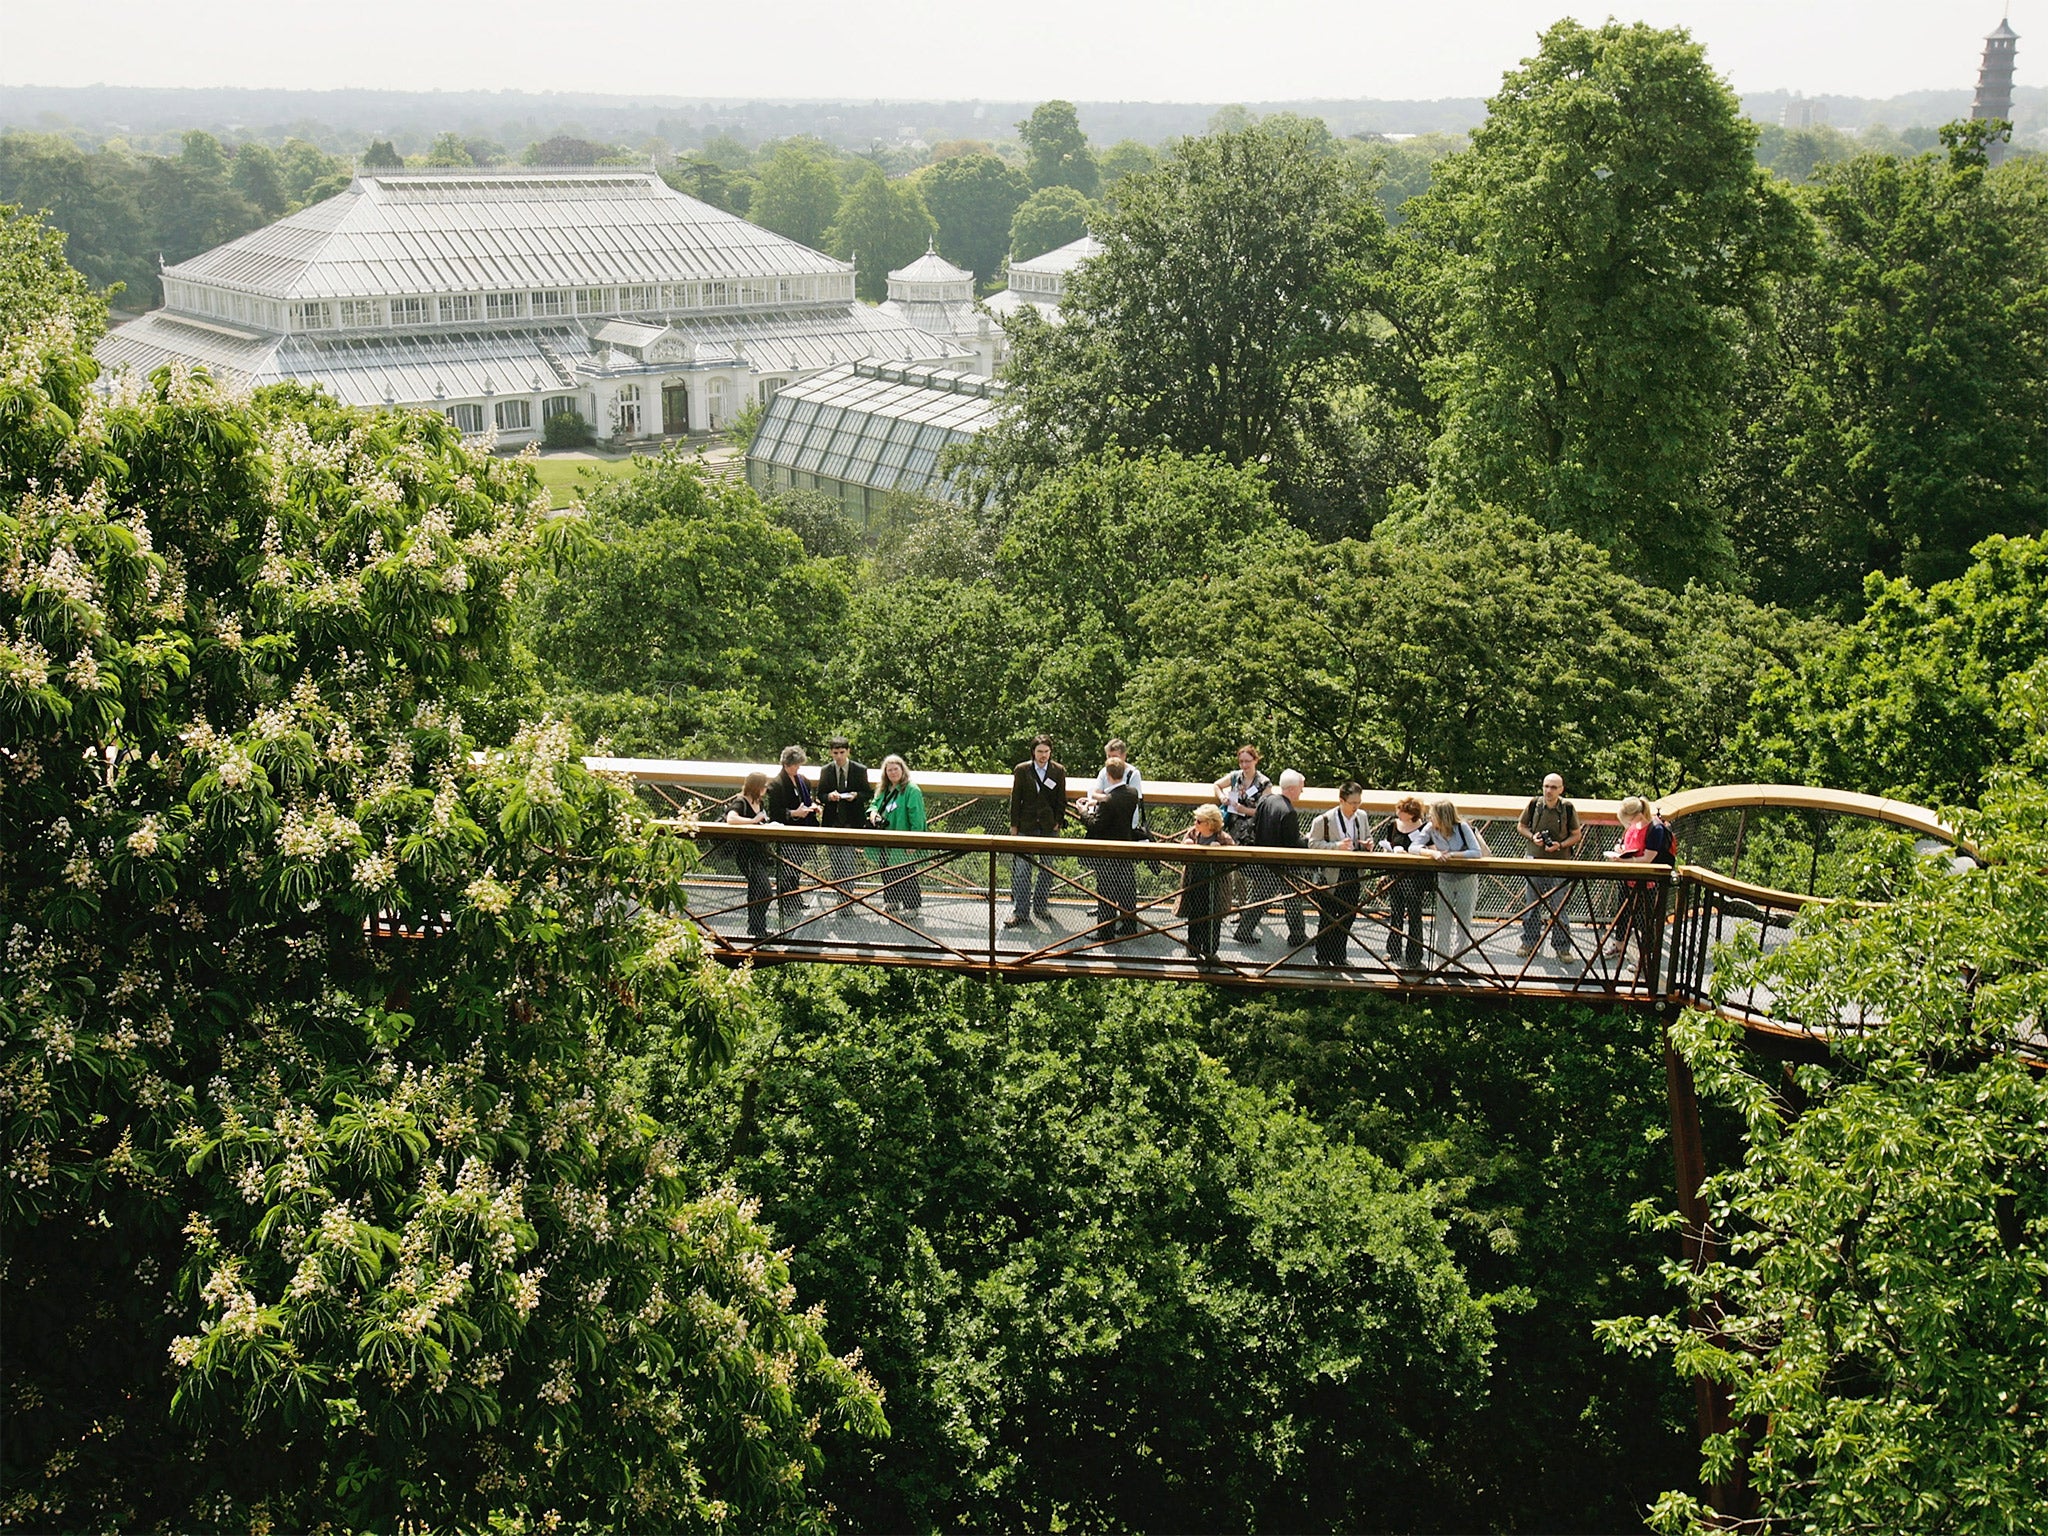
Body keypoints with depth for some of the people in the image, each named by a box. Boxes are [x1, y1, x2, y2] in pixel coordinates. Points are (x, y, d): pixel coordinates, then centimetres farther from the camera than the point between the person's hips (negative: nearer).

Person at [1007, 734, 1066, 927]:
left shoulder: (1059, 771, 2)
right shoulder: (1022, 770, -1)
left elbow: (1061, 800, 8)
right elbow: (1015, 799, 2)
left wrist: (1058, 822, -1)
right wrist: (1014, 826, 0)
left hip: (1049, 828, 2)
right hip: (1026, 827, -2)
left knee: (1047, 869, 9)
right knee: (1022, 870, -5)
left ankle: (1041, 907, 21)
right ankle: (1020, 912, -2)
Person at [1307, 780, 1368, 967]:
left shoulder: (1361, 818, 9)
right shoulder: (1324, 820, -8)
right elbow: (1313, 843, -10)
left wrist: (1366, 845, -2)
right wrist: (1337, 846, -20)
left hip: (1352, 876, 5)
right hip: (1330, 876, -5)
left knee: (1348, 917, 8)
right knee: (1327, 919, 2)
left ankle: (1338, 956, 21)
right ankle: (1322, 957, 14)